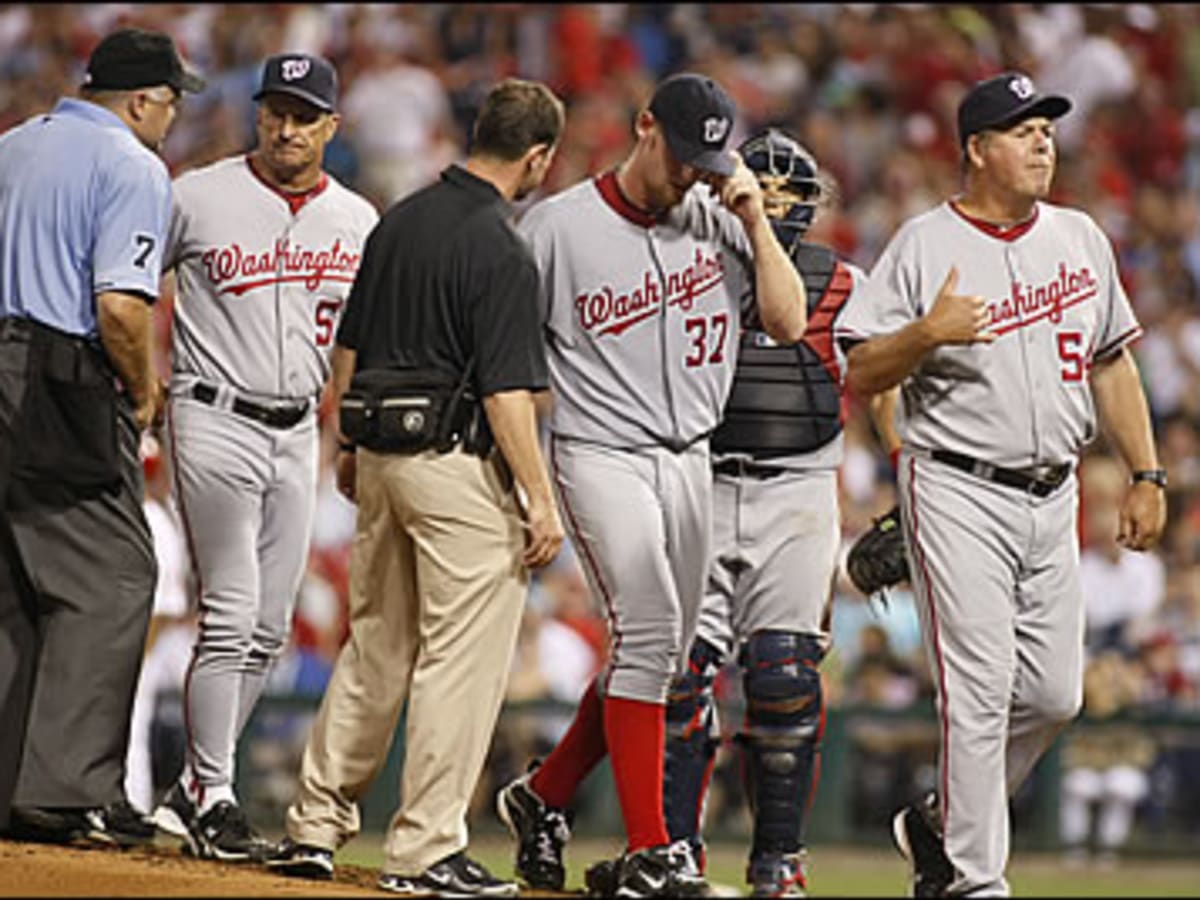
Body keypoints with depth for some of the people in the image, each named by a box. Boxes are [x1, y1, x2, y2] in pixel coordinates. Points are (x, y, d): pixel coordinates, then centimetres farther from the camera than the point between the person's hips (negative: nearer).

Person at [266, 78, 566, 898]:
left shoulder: (399, 221, 9)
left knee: (376, 649, 16)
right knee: (463, 659, -2)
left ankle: (315, 826, 18)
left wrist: (351, 447, 27)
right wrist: (540, 499, -16)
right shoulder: (501, 252, -16)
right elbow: (505, 391, -19)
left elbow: (349, 348, 16)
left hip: (380, 457, 8)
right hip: (461, 465, -8)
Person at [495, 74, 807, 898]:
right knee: (649, 630, -18)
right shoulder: (559, 226, -6)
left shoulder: (717, 224, 6)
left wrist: (754, 219, -7)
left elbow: (788, 322, 0)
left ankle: (543, 797, 28)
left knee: (660, 657, 9)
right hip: (604, 453, -6)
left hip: (691, 461, 6)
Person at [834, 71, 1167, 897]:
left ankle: (943, 823, 27)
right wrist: (927, 332, -25)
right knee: (981, 691, -10)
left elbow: (1112, 362, 18)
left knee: (1053, 696, 6)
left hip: (1052, 498, 6)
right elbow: (860, 375, -7)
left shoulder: (1080, 238, 11)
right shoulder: (925, 246, -5)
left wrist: (1146, 474, 13)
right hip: (959, 494, -6)